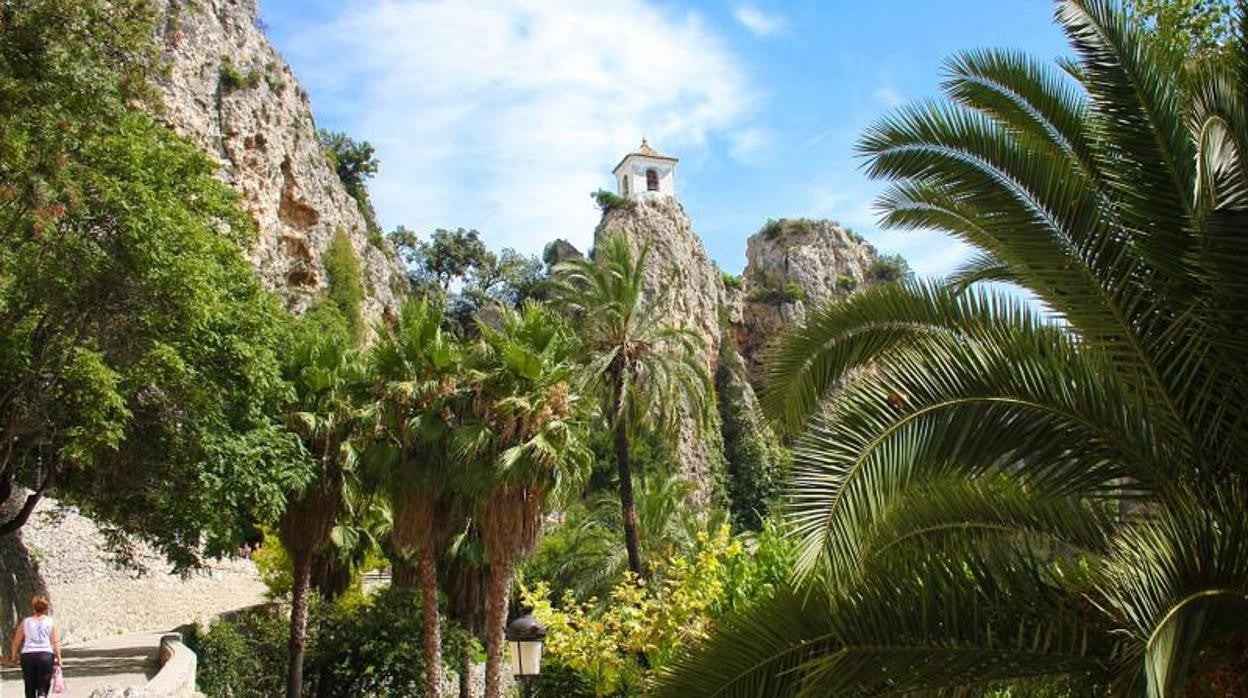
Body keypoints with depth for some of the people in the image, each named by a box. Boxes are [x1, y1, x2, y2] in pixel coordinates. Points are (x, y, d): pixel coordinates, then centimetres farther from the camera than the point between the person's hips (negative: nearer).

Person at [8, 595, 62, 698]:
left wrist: (14, 656, 19)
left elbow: (16, 641, 6)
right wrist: (58, 658, 1)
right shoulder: (51, 622, 3)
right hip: (46, 655, -2)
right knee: (43, 688, 0)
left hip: (27, 656, 2)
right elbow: (55, 642, -2)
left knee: (30, 687, 13)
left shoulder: (25, 622, 7)